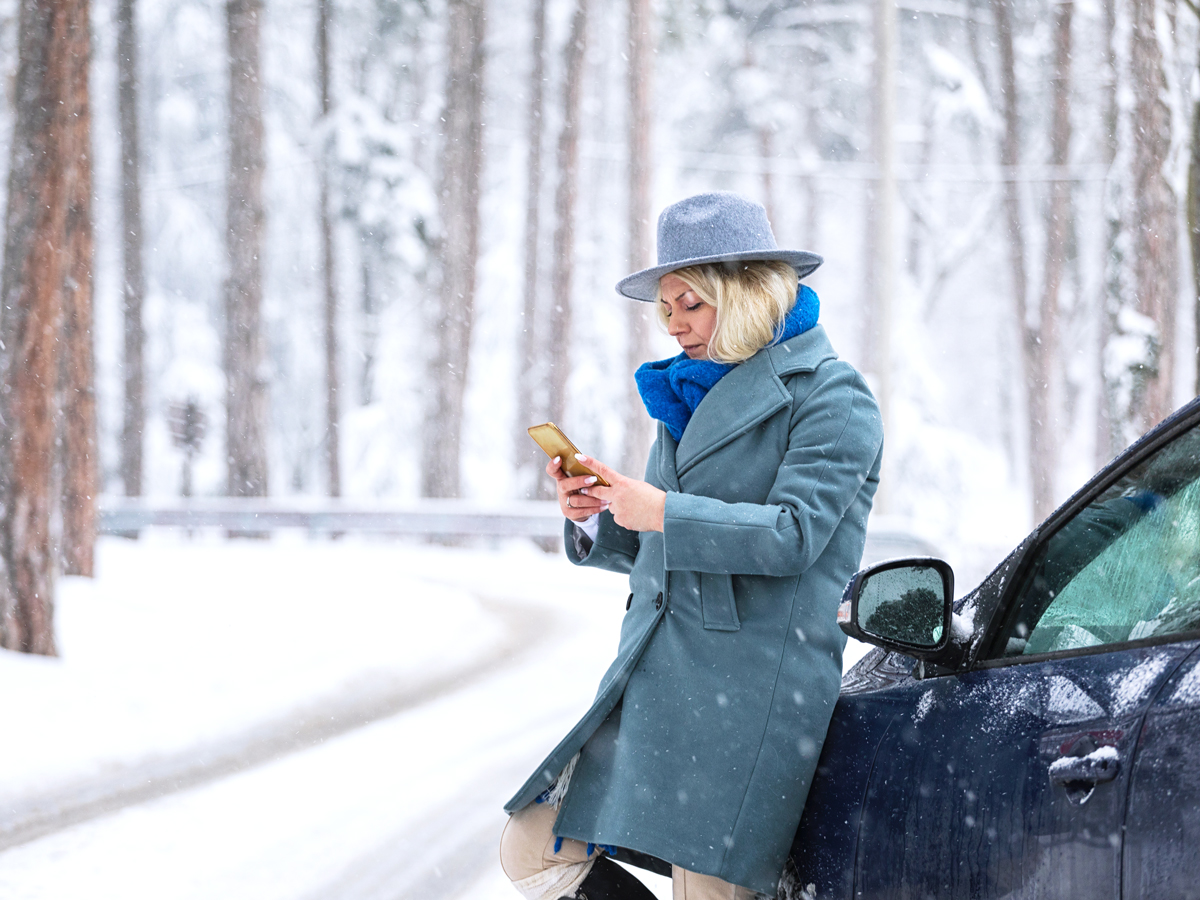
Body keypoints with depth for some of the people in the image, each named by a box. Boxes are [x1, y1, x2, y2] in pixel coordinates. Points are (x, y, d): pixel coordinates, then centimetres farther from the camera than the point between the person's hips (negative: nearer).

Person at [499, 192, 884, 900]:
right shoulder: (691, 394, 21)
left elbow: (792, 533, -16)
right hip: (651, 684, 8)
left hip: (748, 697, -8)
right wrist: (598, 520, 4)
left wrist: (660, 512, -21)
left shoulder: (832, 397, -4)